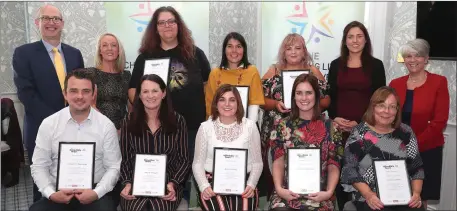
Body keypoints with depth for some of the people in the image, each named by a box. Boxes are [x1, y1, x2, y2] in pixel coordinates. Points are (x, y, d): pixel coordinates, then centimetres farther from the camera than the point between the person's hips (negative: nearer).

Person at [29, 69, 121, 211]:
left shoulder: (106, 125, -2)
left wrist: (97, 193, -15)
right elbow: (39, 166, 5)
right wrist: (51, 193, -11)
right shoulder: (48, 124, 1)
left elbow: (113, 167, 0)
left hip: (93, 192, 0)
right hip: (59, 193, 1)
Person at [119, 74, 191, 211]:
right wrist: (127, 183, -8)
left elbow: (184, 159, 4)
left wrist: (173, 183, -11)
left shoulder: (177, 121, 1)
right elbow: (124, 159, 8)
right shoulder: (129, 122, 3)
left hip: (167, 184, 0)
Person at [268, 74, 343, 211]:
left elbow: (333, 165, 4)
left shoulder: (329, 127, 6)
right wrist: (279, 189, -9)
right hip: (287, 193, 0)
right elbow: (278, 163, 5)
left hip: (318, 195, 0)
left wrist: (329, 192, -9)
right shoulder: (282, 126, 8)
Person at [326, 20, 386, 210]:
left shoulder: (375, 65, 4)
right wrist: (334, 118, -8)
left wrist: (360, 122, -11)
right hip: (339, 128, 2)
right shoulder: (336, 65, 10)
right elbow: (330, 96, 10)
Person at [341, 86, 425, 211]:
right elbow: (350, 170, -5)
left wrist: (416, 193, -5)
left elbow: (416, 168, 11)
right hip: (371, 199, -3)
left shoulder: (406, 133, 8)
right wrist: (368, 194, -16)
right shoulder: (359, 133, -2)